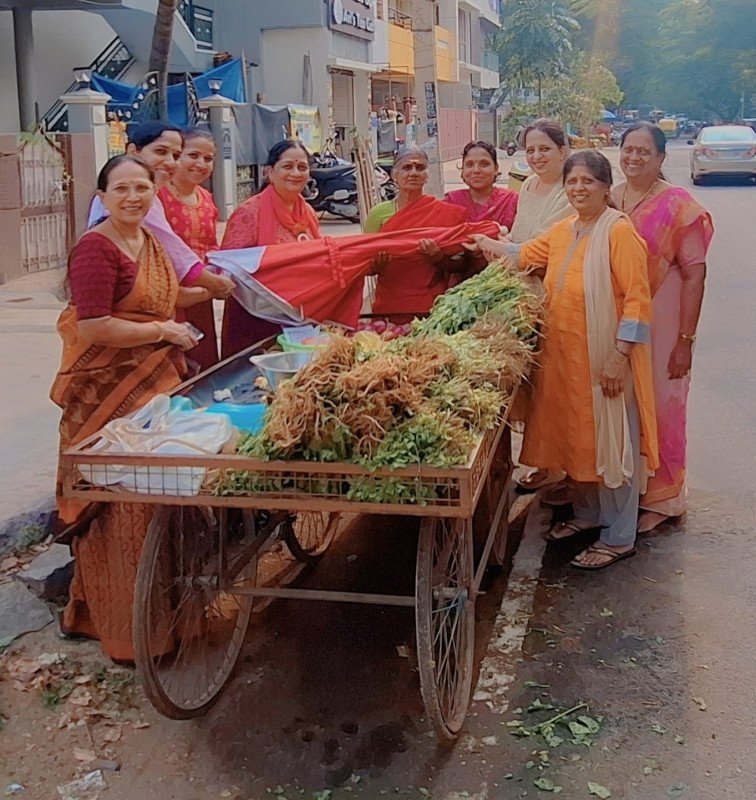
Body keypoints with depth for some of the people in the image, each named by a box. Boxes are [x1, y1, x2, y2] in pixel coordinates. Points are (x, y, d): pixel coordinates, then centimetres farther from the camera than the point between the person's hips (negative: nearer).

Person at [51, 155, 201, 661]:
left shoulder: (149, 240, 12)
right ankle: (125, 629, 11)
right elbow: (93, 327, -23)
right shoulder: (96, 249, -16)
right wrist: (163, 331, -15)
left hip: (156, 381, 9)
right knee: (123, 508, -3)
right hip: (110, 390, -9)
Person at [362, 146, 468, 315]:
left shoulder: (446, 212, 2)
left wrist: (439, 258, -16)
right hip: (389, 305, 1)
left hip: (432, 307, -1)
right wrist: (377, 264, -15)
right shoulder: (379, 213, 5)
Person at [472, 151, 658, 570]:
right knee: (575, 435, 18)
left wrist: (619, 356, -21)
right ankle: (586, 512, 36)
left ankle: (619, 538, 11)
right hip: (564, 355, 8)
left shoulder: (618, 230, -14)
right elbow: (526, 255, 27)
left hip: (605, 359, -8)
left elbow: (637, 298, -17)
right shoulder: (563, 230, 10)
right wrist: (486, 243, 22)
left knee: (610, 442, 1)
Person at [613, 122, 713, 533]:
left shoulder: (678, 205, -8)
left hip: (659, 325, -4)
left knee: (658, 407, 4)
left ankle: (659, 498, 20)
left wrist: (685, 340, -15)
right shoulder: (607, 201, 7)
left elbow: (694, 274, -11)